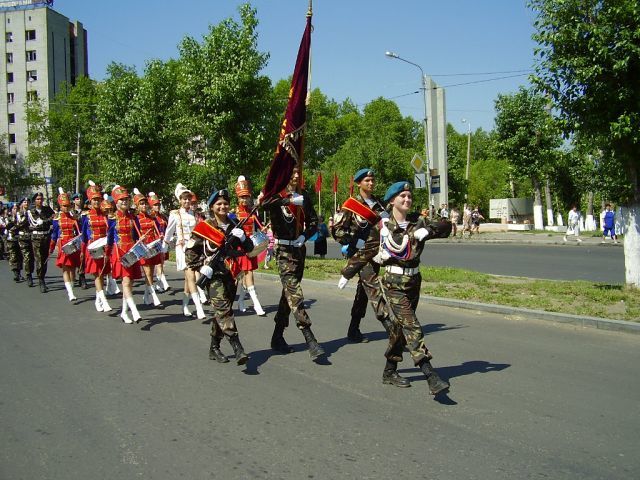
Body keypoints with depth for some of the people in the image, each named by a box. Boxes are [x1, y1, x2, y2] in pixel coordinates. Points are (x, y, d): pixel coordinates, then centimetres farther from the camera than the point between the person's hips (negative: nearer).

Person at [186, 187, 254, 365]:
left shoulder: (234, 226, 11)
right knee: (223, 308, -17)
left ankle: (214, 348, 24)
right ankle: (237, 348, -27)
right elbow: (190, 252, -1)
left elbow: (249, 248, 11)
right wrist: (203, 267, -12)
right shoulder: (204, 227, -3)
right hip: (214, 275, -5)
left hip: (230, 274, 5)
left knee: (221, 311, 12)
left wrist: (242, 237, -8)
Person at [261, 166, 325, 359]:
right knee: (294, 293, -14)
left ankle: (277, 337, 23)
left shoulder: (303, 198, 12)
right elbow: (264, 203, -26)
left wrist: (304, 236, -4)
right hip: (284, 250, -7)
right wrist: (289, 200, -34)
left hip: (299, 248, 7)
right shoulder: (277, 196, -4)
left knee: (289, 292, 12)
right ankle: (310, 341, -19)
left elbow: (313, 221, 14)